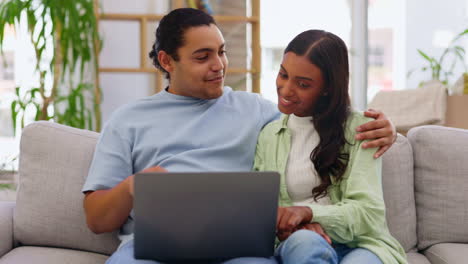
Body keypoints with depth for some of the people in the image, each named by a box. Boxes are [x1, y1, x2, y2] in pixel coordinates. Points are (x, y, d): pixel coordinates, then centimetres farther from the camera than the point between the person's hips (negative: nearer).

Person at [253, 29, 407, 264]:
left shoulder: (357, 128, 5)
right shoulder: (267, 136, 14)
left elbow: (370, 211, -5)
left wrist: (308, 212, -23)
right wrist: (294, 228, -16)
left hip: (360, 245, -1)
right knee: (303, 241, -36)